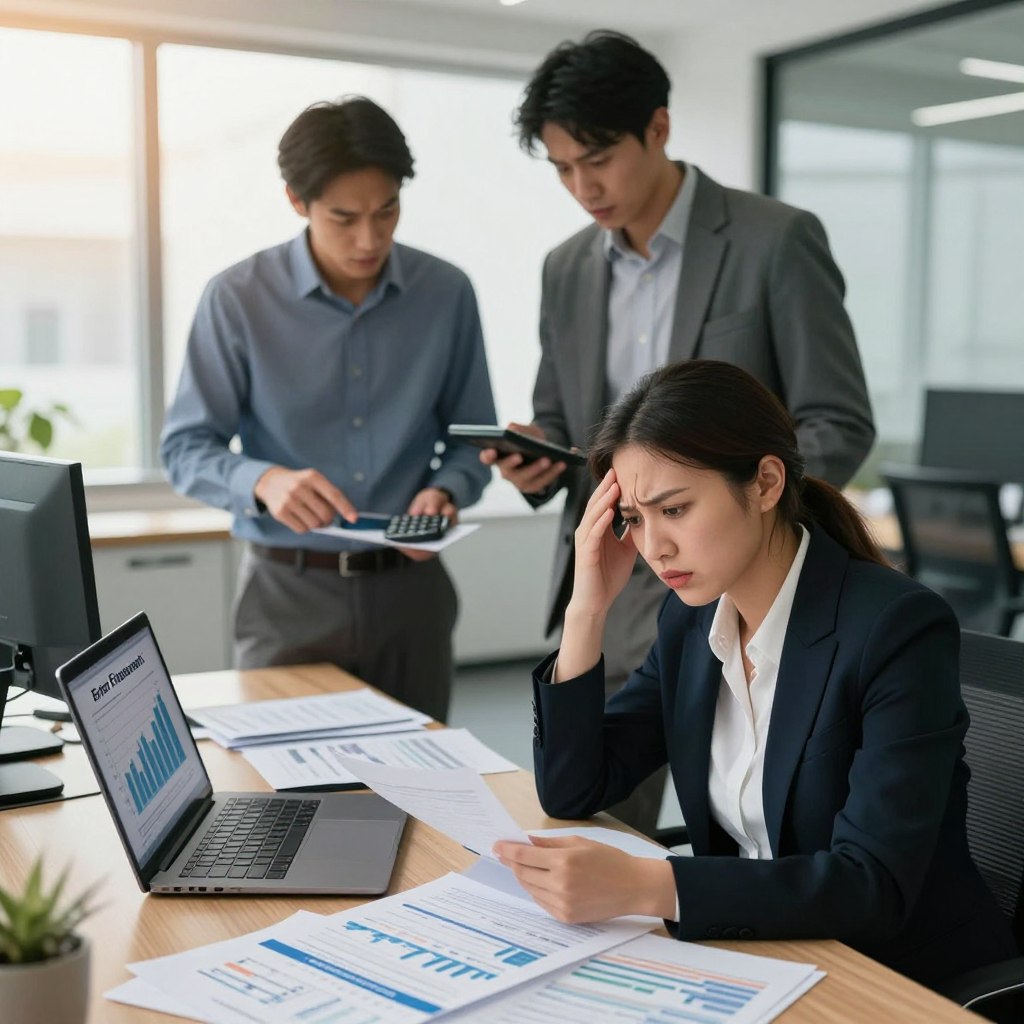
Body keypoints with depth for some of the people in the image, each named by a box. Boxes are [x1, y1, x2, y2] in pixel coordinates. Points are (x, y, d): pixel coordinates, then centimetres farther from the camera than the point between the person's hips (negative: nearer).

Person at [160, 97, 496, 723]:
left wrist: (446, 491, -14)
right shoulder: (238, 299, -8)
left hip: (410, 586, 3)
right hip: (287, 592, -2)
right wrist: (264, 480, -24)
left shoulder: (446, 294, -1)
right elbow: (185, 448, -5)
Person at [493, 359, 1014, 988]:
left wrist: (644, 886, -38)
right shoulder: (692, 618, -1)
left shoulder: (898, 629, -20)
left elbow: (874, 885, -27)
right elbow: (571, 795, 1)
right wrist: (589, 610, -10)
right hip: (753, 951, 6)